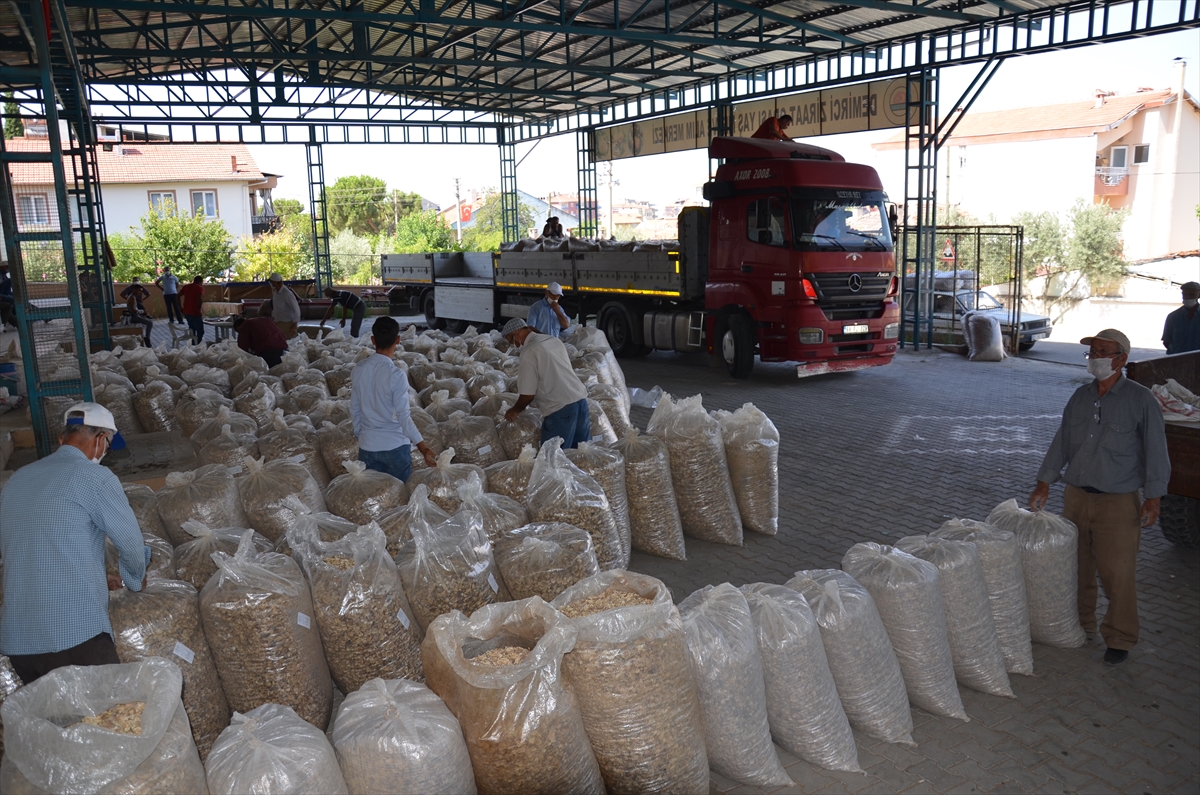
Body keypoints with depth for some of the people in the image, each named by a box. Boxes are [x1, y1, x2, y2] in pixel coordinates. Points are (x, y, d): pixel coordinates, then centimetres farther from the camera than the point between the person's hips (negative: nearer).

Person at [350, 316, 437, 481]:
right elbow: (403, 416, -19)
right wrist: (423, 446, -16)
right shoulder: (396, 375, -18)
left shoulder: (358, 370, -3)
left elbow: (354, 410, 6)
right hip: (395, 446, -4)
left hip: (367, 446, 4)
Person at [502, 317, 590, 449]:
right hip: (581, 399, 8)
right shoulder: (554, 340, 13)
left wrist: (515, 410, 9)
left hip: (560, 408, -8)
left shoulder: (529, 352, -9)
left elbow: (528, 394, -8)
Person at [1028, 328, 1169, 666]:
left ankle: (1120, 639, 15)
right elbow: (1062, 442, 10)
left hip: (1119, 502, -5)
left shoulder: (1141, 400, -9)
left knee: (1117, 573, -2)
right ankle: (1079, 625, 31)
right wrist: (1044, 484, 9)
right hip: (1076, 496, 5)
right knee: (1075, 566, 13)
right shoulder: (1081, 396, 5)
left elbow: (1155, 451, -7)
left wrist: (1153, 499, -11)